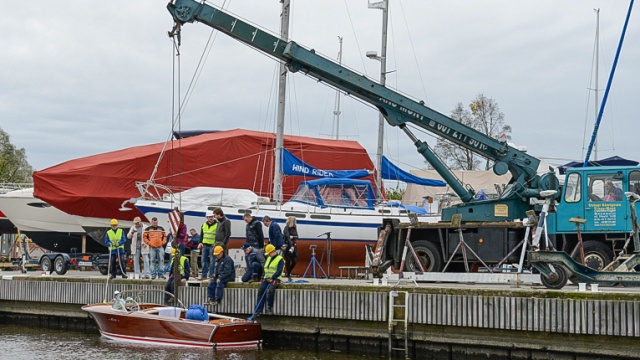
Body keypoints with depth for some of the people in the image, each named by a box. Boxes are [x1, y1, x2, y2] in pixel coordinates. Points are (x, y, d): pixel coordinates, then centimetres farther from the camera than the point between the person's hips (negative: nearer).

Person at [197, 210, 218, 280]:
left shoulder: (217, 225, -4)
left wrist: (216, 244, -14)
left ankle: (211, 275, 0)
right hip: (205, 245, 5)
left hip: (212, 246, -5)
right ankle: (204, 275, 15)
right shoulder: (204, 225, 12)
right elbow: (201, 235, 20)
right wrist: (201, 242, 8)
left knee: (212, 261, -5)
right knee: (204, 261, 8)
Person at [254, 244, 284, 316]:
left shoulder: (280, 259, -3)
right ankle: (258, 310, -16)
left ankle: (269, 308, -18)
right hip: (267, 278, 6)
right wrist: (265, 277, 3)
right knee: (261, 291, -15)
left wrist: (272, 278, -20)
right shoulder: (268, 259, 22)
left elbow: (279, 271, -12)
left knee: (270, 290, -33)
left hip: (275, 279, -6)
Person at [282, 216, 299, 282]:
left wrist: (293, 237, -16)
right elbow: (287, 237, -19)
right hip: (288, 246, -6)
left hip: (294, 246, 6)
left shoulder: (294, 228, 11)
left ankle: (288, 273, 23)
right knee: (288, 261, -5)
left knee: (295, 261, 3)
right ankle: (289, 276, 1)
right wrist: (291, 246, -29)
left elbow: (297, 236, 7)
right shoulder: (287, 228, -8)